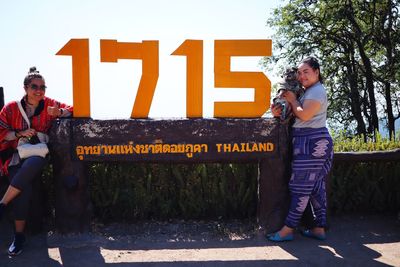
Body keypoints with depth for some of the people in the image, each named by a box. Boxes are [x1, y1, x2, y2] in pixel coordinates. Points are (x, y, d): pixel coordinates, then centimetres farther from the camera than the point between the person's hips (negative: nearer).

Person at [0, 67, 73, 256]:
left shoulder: (49, 104, 7)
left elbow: (71, 110, 11)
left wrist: (59, 112, -11)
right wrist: (20, 133, -10)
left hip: (38, 155, 1)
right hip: (15, 156, 0)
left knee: (33, 164, -38)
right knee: (24, 189, -29)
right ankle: (19, 235, -15)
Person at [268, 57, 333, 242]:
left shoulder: (317, 91, -9)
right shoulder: (308, 91, 21)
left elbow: (304, 115, -18)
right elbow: (294, 115, 17)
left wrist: (292, 99, -4)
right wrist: (279, 113, -2)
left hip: (312, 142, -10)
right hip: (309, 142, 10)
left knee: (301, 185, -7)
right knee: (316, 185, 10)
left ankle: (288, 229, -3)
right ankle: (319, 228, 15)